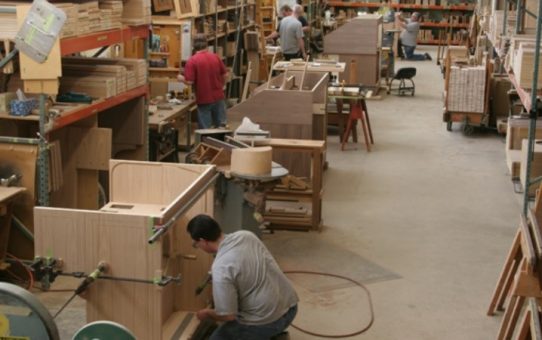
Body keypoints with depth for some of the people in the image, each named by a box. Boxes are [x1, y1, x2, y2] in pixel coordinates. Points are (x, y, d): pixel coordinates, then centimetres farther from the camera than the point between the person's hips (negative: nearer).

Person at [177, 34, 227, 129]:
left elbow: (189, 81, -16)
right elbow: (224, 75, 8)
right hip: (218, 97, 4)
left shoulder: (192, 60, -13)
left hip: (204, 99, -4)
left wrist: (181, 78, 6)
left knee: (205, 130, 6)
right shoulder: (216, 57, 0)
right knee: (221, 126, 16)